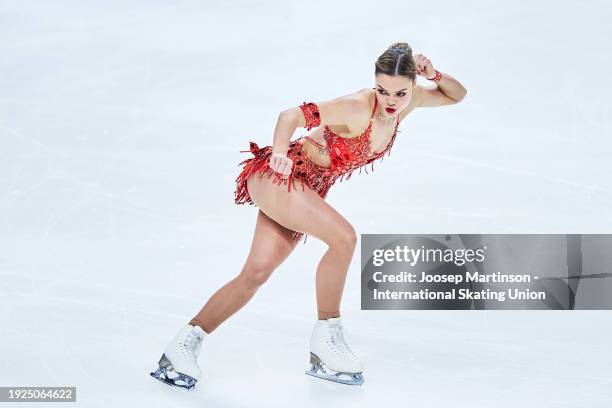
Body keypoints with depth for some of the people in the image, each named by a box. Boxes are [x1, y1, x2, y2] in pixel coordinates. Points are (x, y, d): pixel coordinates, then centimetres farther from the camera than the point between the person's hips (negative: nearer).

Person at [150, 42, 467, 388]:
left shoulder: (408, 101, -3)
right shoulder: (356, 108, -25)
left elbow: (457, 95, 11)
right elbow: (290, 116, -24)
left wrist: (436, 75, -9)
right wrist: (279, 152, -39)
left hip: (308, 190, 8)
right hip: (276, 177, -8)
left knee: (255, 275, 3)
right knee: (344, 237, -26)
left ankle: (184, 345, 11)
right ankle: (326, 339, -10)